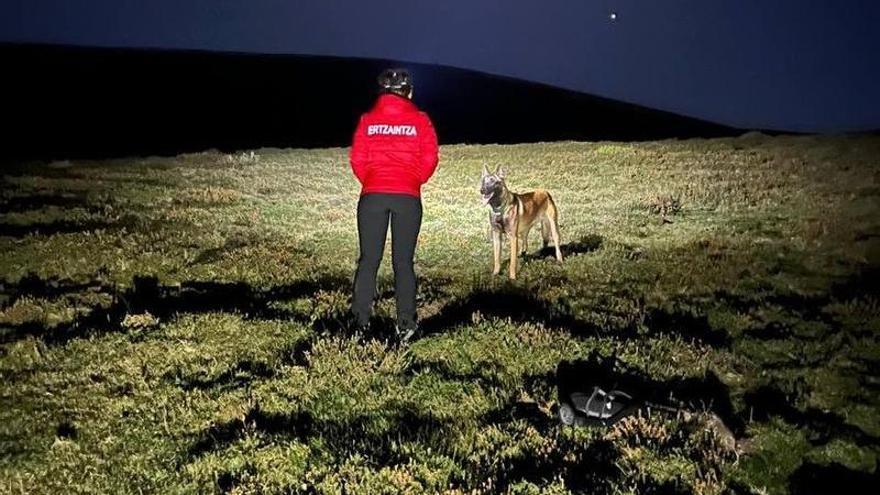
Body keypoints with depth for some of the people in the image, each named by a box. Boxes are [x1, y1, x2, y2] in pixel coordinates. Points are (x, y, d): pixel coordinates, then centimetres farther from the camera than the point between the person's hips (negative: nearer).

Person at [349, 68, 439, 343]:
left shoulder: (368, 120, 7)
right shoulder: (420, 120, 4)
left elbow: (357, 160, 4)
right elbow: (429, 160, 0)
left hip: (372, 196, 1)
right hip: (408, 198, -1)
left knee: (369, 259, 7)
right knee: (403, 261, 5)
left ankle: (360, 322, 5)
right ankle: (405, 323, 2)